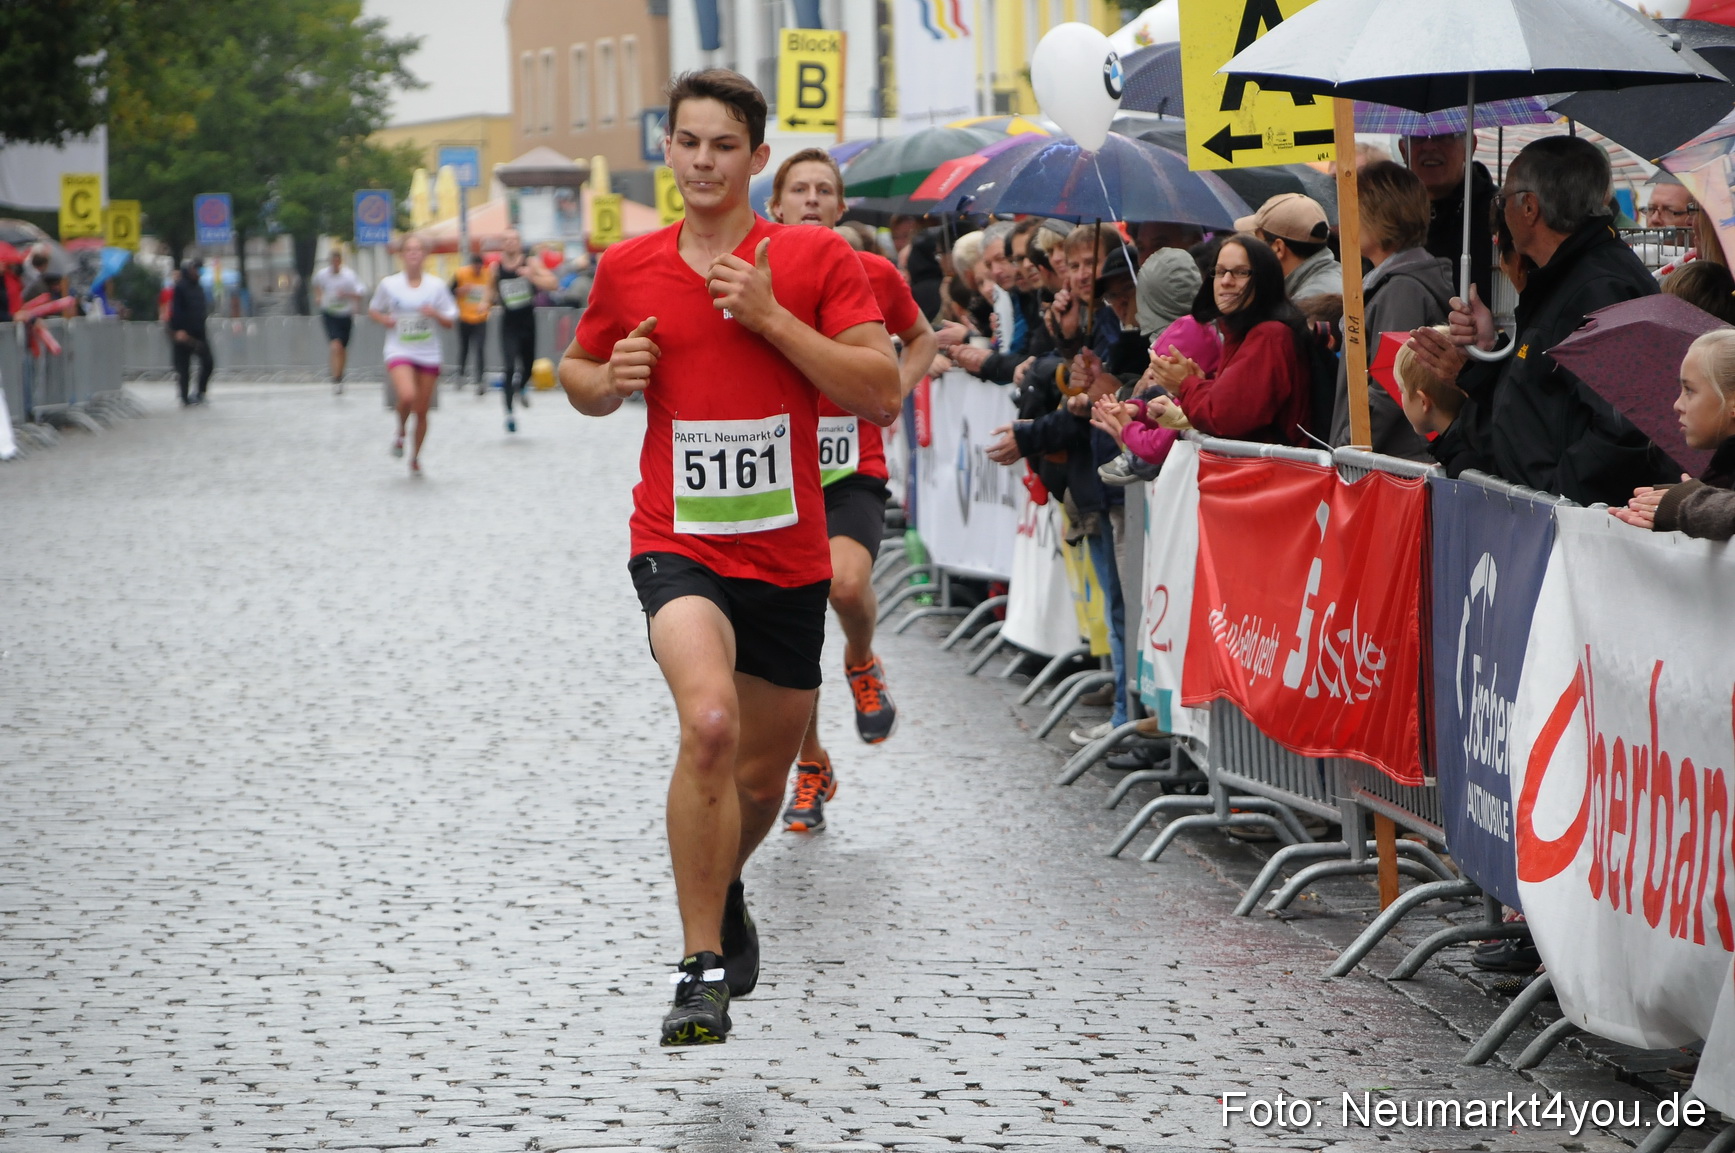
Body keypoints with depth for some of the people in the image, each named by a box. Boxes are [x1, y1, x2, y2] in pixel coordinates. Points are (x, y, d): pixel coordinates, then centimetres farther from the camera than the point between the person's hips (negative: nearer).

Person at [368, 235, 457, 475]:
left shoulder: (436, 285, 0)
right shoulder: (389, 284, -2)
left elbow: (450, 322, 4)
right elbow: (373, 309, 13)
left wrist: (435, 314, -16)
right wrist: (384, 319, -8)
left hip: (428, 354, 2)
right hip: (399, 352, -2)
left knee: (422, 411, 6)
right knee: (407, 395, -28)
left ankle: (415, 458, 26)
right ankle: (400, 433, 3)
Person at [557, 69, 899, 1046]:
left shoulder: (817, 259, -2)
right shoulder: (627, 269, 4)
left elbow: (883, 395, -9)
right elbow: (580, 377, 20)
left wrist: (770, 317, -17)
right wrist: (612, 378, -4)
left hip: (788, 556, 2)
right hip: (677, 546, -1)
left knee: (763, 780, 15)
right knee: (710, 723, -29)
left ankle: (723, 892, 49)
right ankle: (704, 969, -21)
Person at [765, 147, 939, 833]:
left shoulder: (874, 275, 1)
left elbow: (921, 339, 19)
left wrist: (893, 395, 4)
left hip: (852, 472, -1)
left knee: (847, 582, -29)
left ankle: (862, 663, 7)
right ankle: (812, 771, 24)